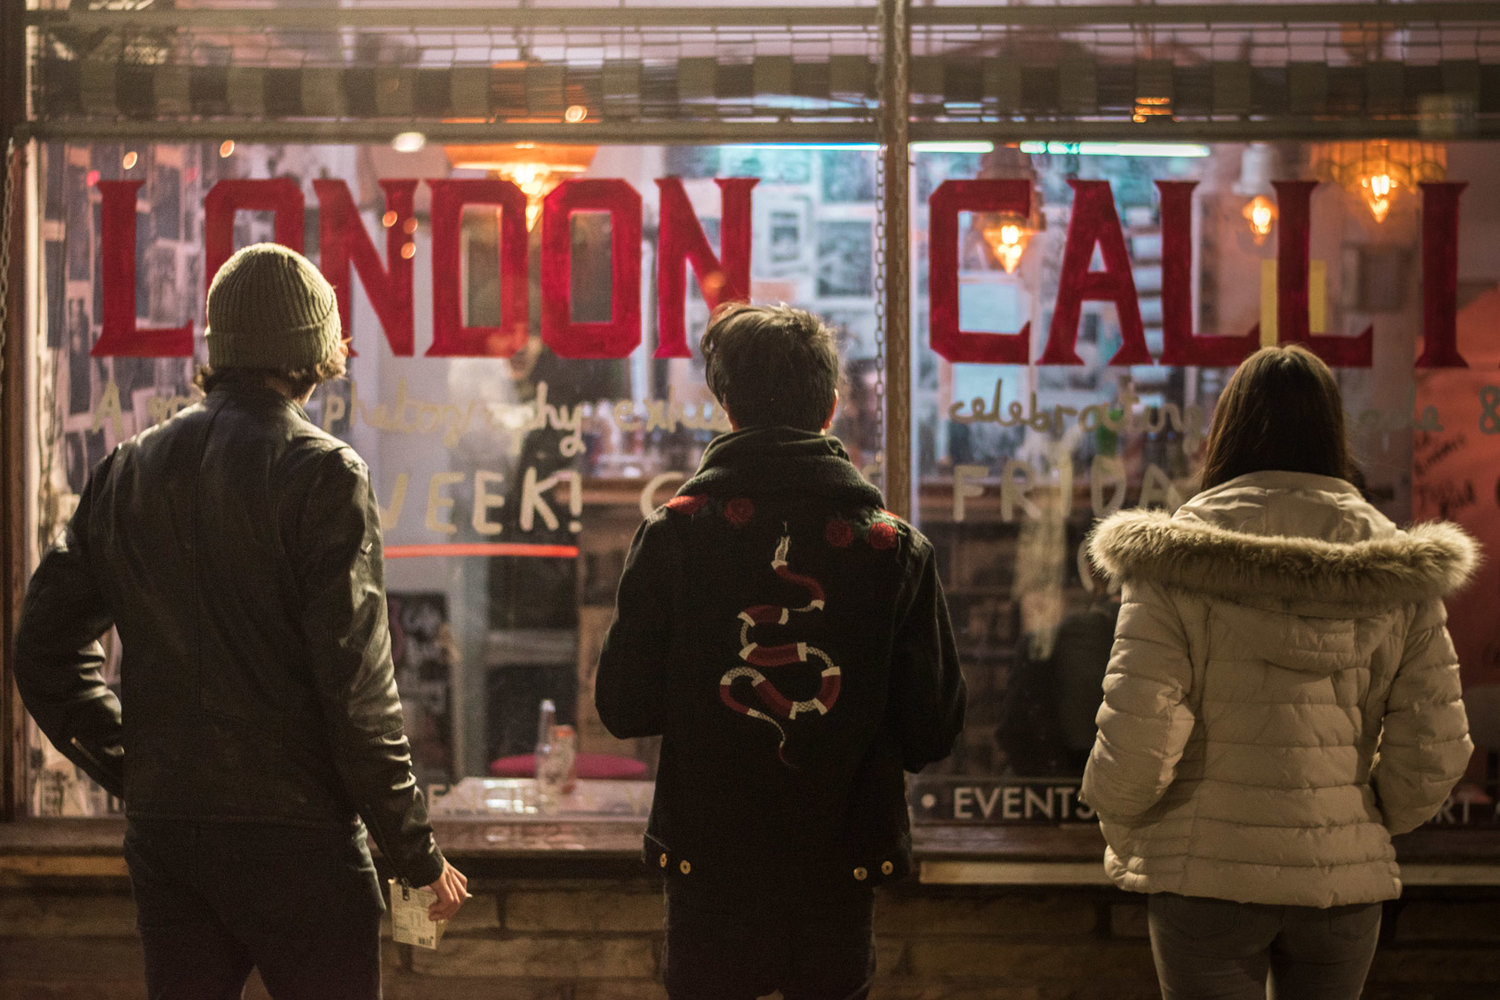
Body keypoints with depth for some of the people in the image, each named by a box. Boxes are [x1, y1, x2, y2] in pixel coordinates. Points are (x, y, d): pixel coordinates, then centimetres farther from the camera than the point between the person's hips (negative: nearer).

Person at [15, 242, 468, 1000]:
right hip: (293, 831, -5)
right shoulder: (322, 475, -10)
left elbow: (43, 652, 11)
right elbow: (356, 684, -14)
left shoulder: (128, 471, 8)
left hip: (161, 834, 6)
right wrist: (416, 854, -6)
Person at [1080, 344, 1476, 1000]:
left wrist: (1121, 833, 5)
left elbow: (1137, 737, -14)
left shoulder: (1177, 559, -9)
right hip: (1344, 879, 3)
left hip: (1208, 876, -3)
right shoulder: (1396, 571, 1)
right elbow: (1434, 749, 1)